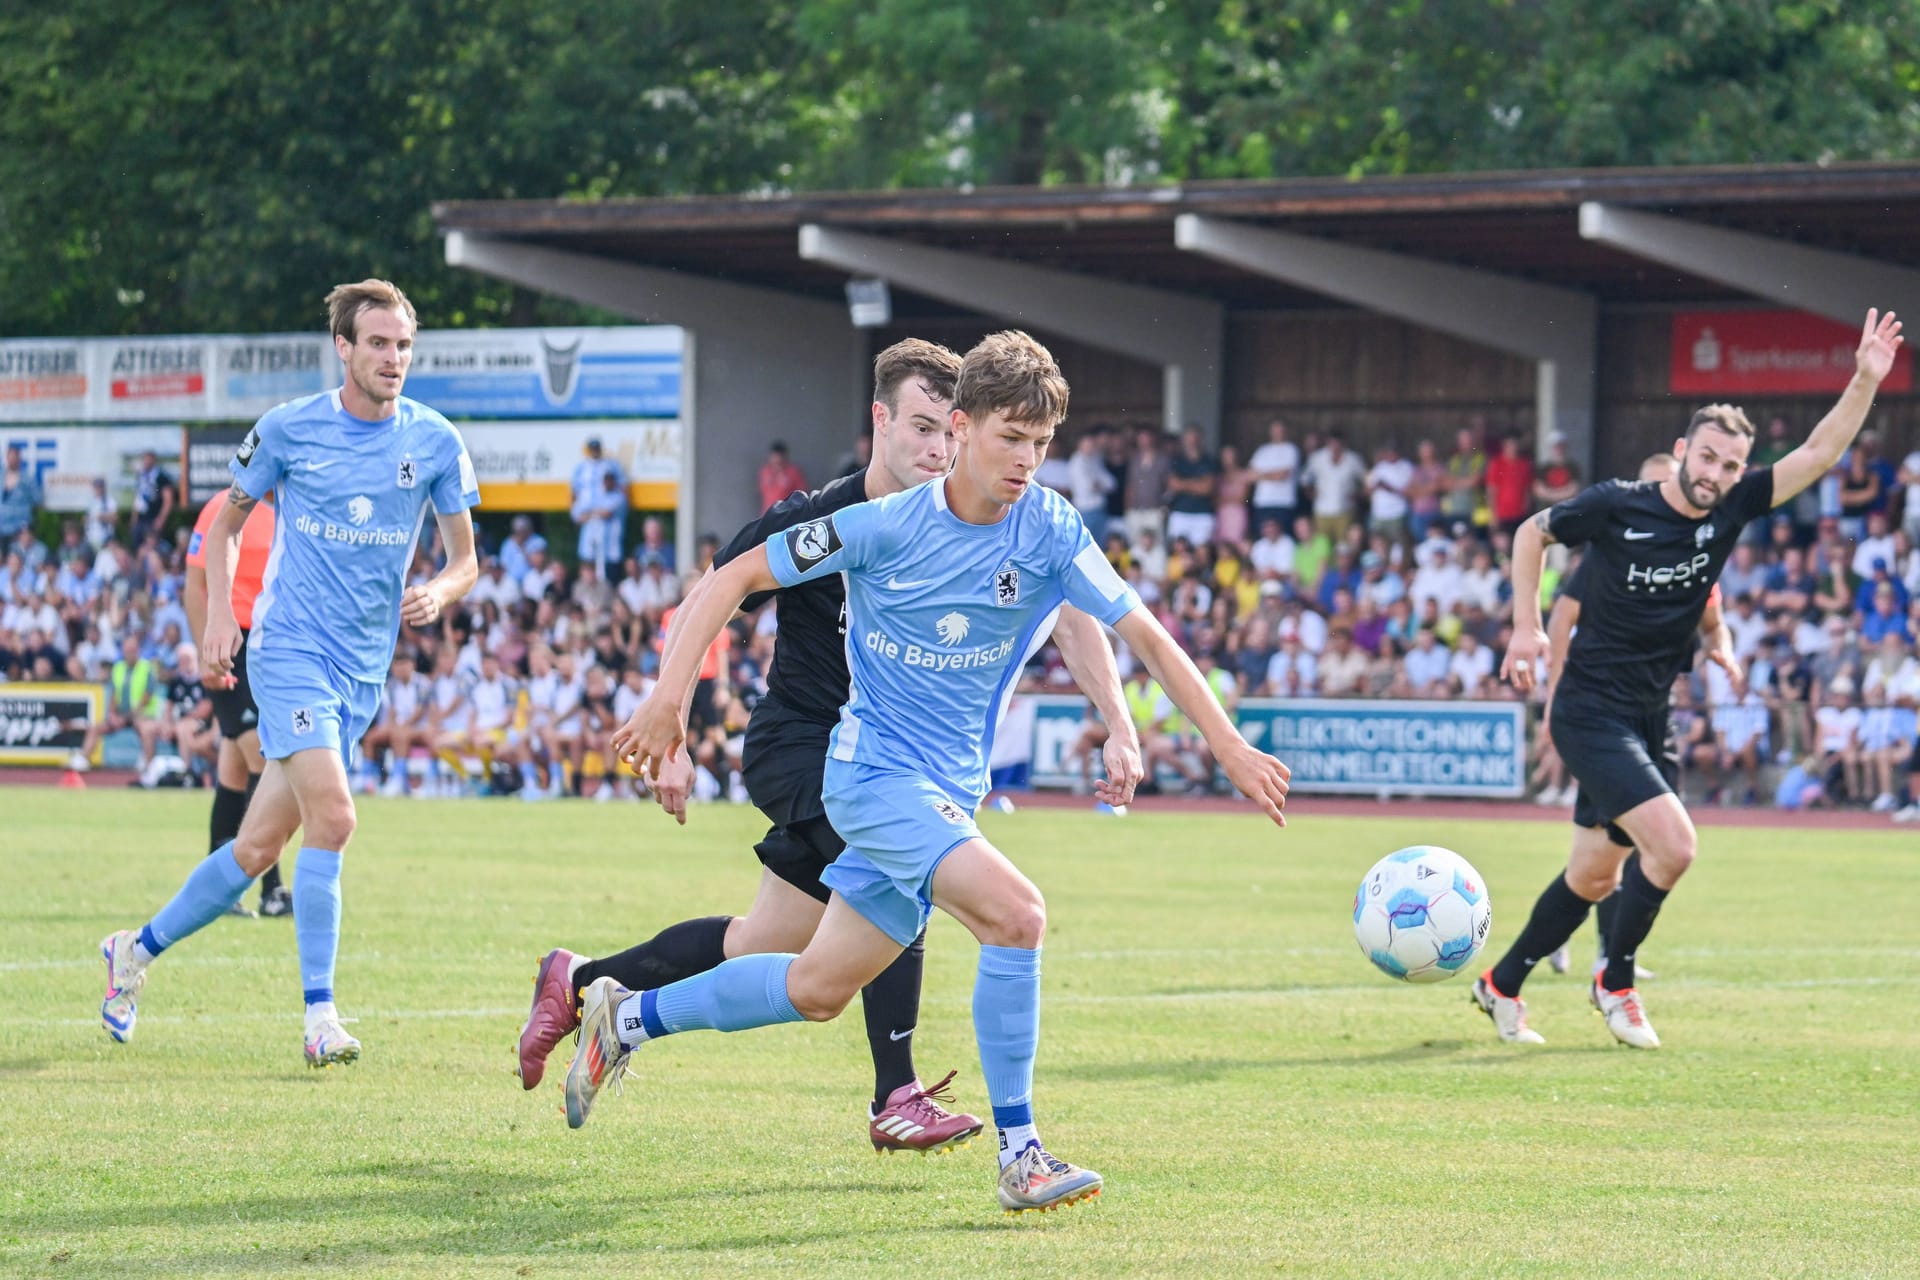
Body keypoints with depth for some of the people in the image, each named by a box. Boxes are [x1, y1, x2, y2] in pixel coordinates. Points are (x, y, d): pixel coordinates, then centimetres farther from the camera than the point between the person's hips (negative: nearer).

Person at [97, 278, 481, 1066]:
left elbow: (464, 559, 9)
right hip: (290, 647, -4)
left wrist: (439, 594, -13)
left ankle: (139, 948, 28)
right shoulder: (288, 430, -3)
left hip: (365, 669, 4)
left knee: (259, 847, 7)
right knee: (331, 816, -22)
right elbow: (227, 521, 11)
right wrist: (219, 617, -1)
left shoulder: (434, 441, 2)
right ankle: (320, 1015, -19)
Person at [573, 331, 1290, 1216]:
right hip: (873, 771, -5)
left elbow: (1143, 635, -3)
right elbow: (737, 577, -5)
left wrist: (1230, 749, -10)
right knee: (1016, 913, -26)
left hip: (950, 792, 5)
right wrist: (671, 695, -13)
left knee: (819, 989, 13)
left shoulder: (1049, 532, -6)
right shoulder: (886, 527, -14)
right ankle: (1019, 1155, -19)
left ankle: (630, 1017, 34)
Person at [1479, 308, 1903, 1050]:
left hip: (1649, 720, 6)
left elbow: (1819, 453, -6)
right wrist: (1527, 626, 0)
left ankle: (1502, 986, 30)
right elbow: (1532, 534, 5)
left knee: (1595, 876, 13)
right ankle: (1616, 981, 1)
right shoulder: (1614, 507, -13)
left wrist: (1866, 382, -18)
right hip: (1591, 710, -6)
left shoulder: (1729, 512, -2)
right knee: (1672, 844, -20)